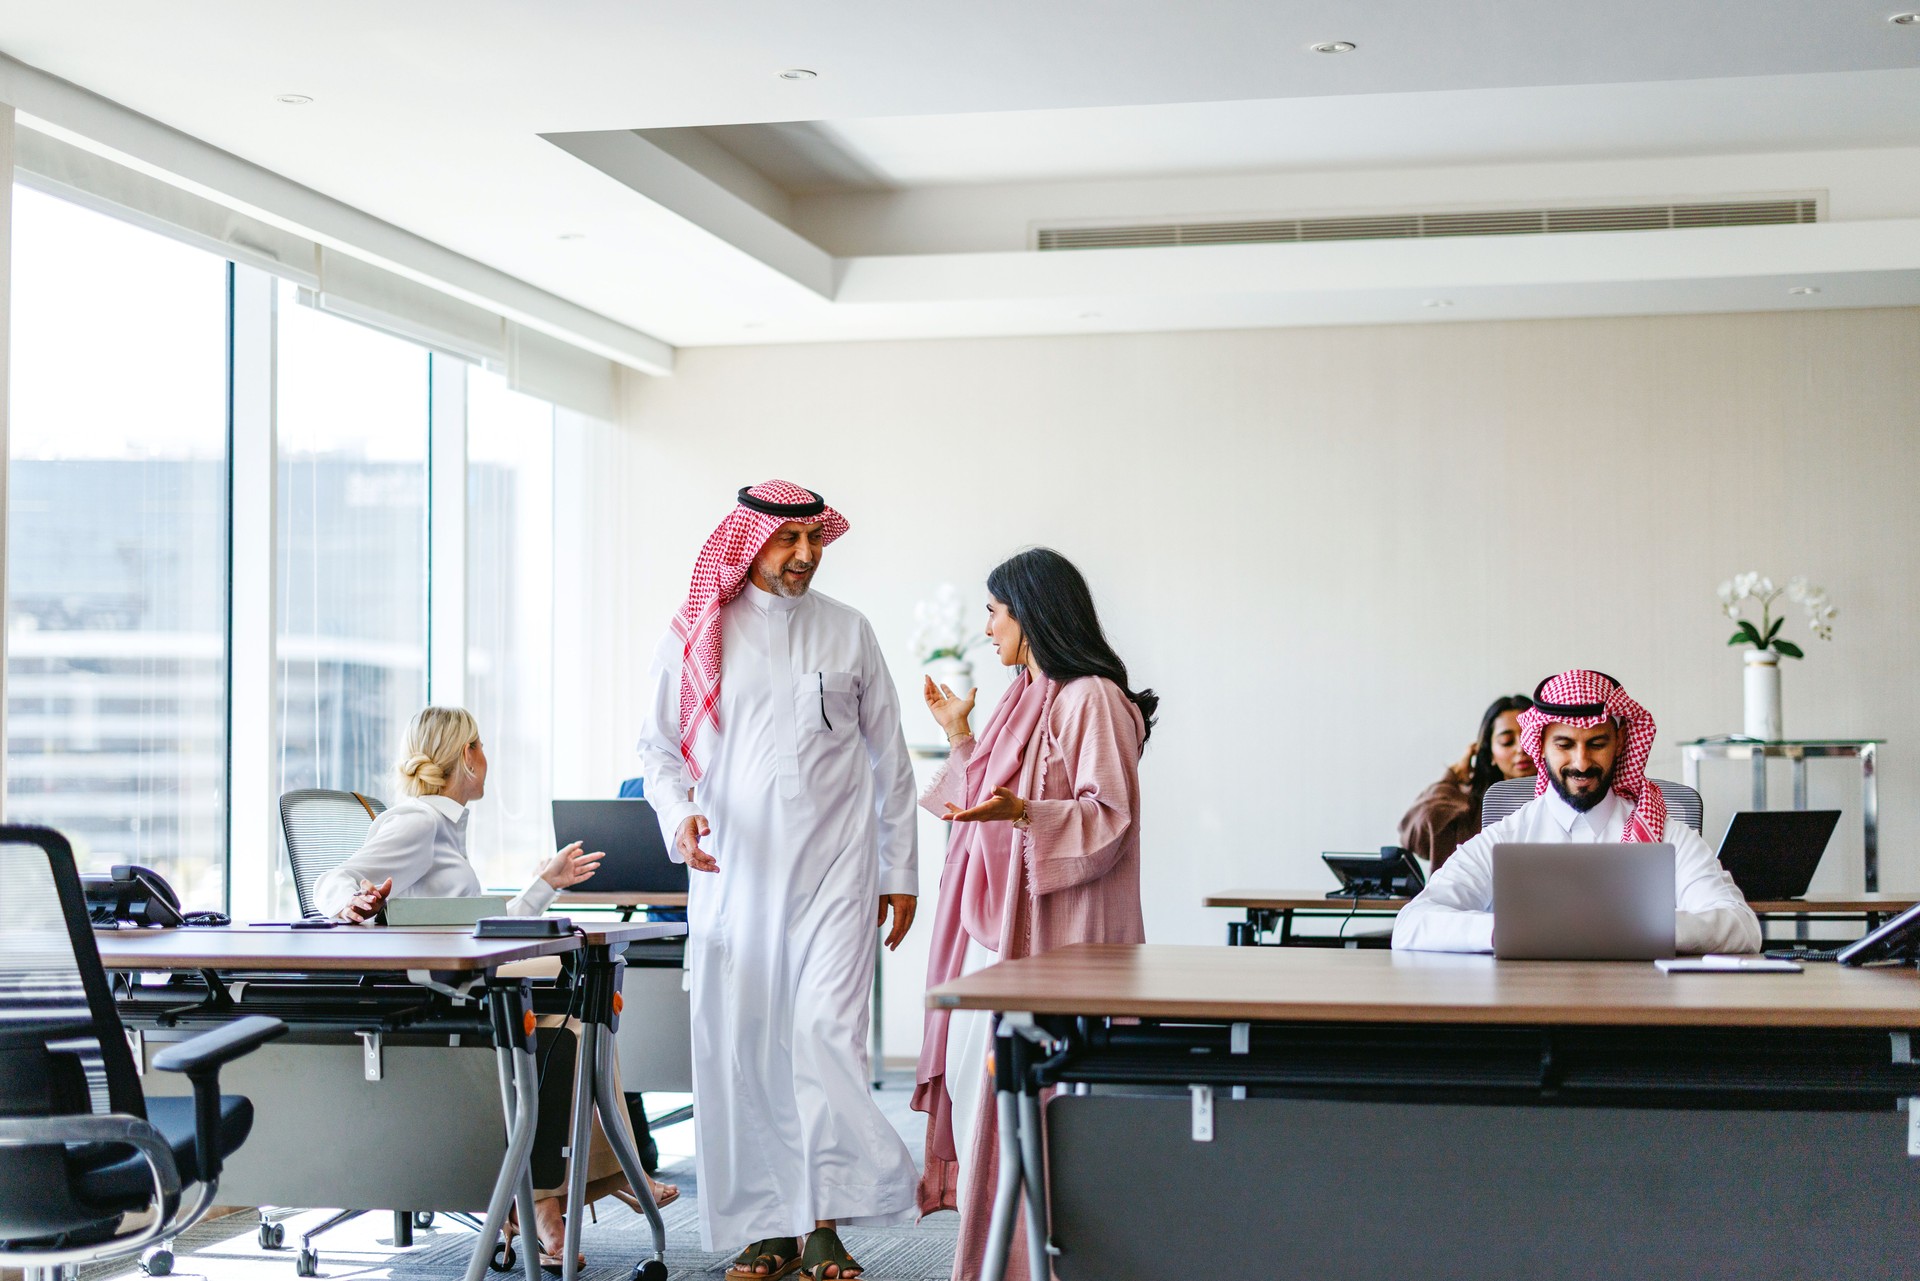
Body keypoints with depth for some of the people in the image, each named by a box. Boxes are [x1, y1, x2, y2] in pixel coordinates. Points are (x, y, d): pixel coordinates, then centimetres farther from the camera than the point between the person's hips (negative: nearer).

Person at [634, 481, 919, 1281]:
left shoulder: (848, 633, 9)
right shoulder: (696, 637, 6)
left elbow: (888, 759, 13)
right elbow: (659, 747, 9)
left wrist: (901, 873, 11)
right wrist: (681, 815, -12)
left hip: (833, 869, 0)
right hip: (734, 873, 1)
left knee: (827, 1032, -13)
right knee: (740, 1048, 0)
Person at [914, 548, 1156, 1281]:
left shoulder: (1092, 700, -11)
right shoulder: (1023, 698, 18)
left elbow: (1110, 816, -17)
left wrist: (1022, 811, -30)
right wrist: (958, 735, 23)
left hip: (1051, 931, -9)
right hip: (996, 920, 9)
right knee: (973, 1076, 8)